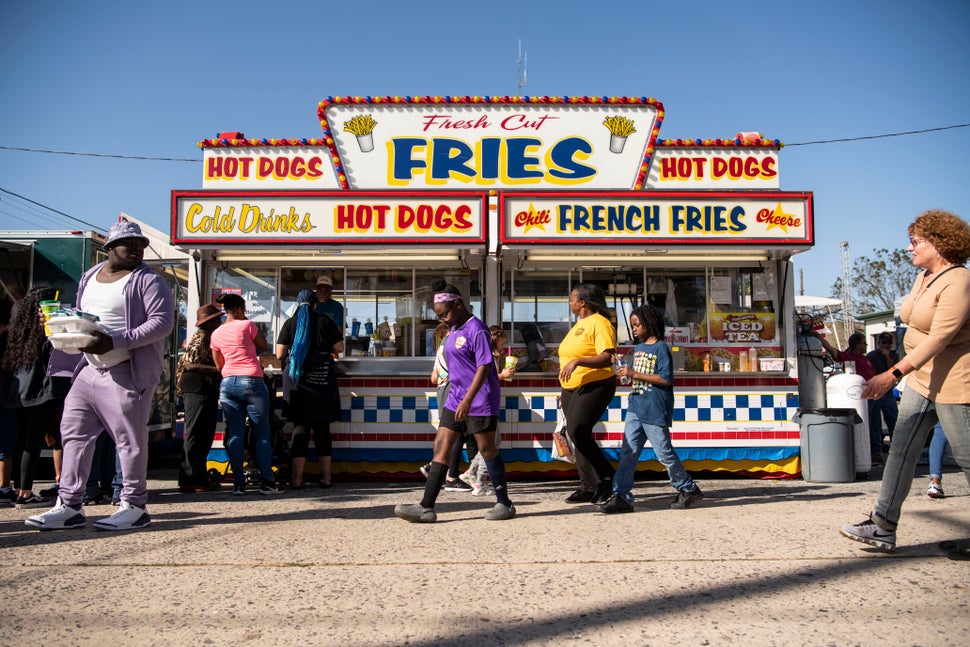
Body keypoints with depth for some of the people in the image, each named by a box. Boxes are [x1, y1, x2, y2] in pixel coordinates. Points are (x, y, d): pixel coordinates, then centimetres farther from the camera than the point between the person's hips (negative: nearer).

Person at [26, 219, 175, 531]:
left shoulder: (148, 280, -5)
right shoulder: (89, 277, 18)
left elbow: (162, 322, -15)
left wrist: (116, 342, -23)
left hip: (127, 372, -7)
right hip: (89, 368, 8)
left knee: (129, 438, -3)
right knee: (74, 433, 7)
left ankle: (134, 507, 8)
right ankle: (69, 506, 15)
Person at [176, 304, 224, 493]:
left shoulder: (208, 338, 20)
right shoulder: (200, 338, -11)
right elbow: (189, 364, -21)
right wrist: (217, 370, -23)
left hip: (207, 391, 10)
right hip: (197, 390, -10)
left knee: (205, 435, 12)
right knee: (195, 434, -8)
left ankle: (200, 477, 19)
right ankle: (188, 480, -5)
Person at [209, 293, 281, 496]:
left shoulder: (216, 334, 11)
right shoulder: (246, 325, -4)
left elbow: (220, 366, 15)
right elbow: (264, 346, 9)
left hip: (227, 384, 5)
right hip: (251, 382, -5)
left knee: (235, 435, 6)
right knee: (262, 434, 1)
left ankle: (238, 484, 4)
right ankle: (266, 482, 0)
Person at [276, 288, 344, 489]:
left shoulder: (290, 323, 3)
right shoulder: (325, 321, 3)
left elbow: (279, 355, 1)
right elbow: (339, 348, 3)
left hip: (297, 379, 0)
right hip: (323, 377, 1)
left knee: (300, 427, 1)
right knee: (322, 428, 6)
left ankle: (297, 479, -1)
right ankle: (326, 477, 8)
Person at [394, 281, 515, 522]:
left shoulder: (476, 329, -15)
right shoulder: (454, 330, 12)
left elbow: (484, 366, -21)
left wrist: (467, 400, -26)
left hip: (480, 400, -9)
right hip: (455, 399, 9)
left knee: (487, 449, 2)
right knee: (441, 446, 2)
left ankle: (504, 504, 18)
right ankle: (427, 507, 3)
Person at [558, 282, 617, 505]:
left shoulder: (599, 323, -11)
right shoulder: (579, 324, 18)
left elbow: (607, 358, -22)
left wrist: (577, 361, -32)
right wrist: (565, 389, 24)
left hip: (594, 387, -10)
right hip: (572, 389, 10)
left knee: (578, 431, -20)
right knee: (577, 436, 7)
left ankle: (607, 478, -7)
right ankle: (589, 488, 14)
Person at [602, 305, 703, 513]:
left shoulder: (661, 348, -9)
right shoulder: (638, 348, 16)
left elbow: (666, 379, -18)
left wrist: (634, 374, -20)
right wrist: (624, 371, 4)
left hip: (655, 410, -7)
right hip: (635, 407, 8)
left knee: (664, 453, 1)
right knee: (628, 451, 0)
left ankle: (688, 489, 20)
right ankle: (621, 496, -1)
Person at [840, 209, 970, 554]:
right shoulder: (923, 277, 10)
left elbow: (939, 338, -25)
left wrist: (893, 374, -29)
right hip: (921, 380, 9)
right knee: (902, 451, 6)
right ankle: (883, 527, 9)